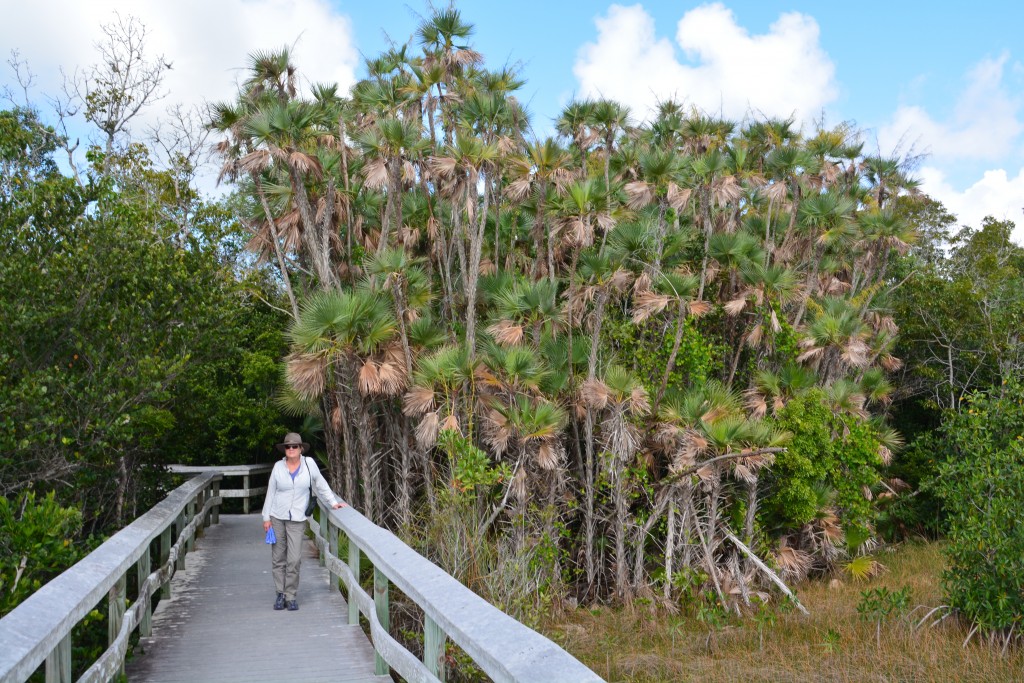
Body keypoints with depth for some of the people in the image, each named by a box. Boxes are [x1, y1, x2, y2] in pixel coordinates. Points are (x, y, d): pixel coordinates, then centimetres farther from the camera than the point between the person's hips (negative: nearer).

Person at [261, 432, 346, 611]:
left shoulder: (309, 463, -3)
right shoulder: (278, 466, -1)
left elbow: (321, 484, 9)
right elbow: (271, 492, 5)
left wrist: (333, 502, 6)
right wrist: (266, 517, 4)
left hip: (297, 519, -1)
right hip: (277, 517, 1)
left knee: (294, 559, -7)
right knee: (278, 558, 6)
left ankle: (291, 596, 4)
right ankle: (281, 594, 15)